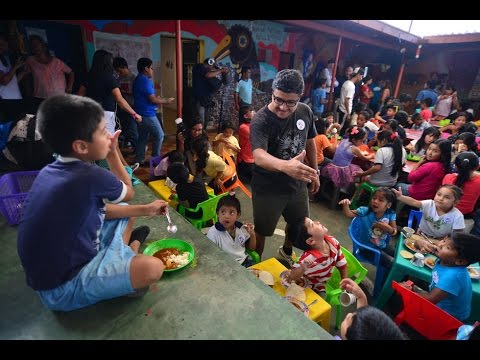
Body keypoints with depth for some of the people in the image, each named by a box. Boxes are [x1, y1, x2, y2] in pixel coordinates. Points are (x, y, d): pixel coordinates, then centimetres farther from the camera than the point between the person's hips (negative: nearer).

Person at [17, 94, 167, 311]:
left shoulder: (52, 170, -2)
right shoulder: (90, 177, -29)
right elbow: (129, 193, -6)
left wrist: (145, 210, 5)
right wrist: (112, 153, 0)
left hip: (55, 266, 9)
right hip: (61, 287, -8)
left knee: (125, 214, 17)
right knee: (152, 268, -26)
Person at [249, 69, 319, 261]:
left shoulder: (305, 112, -7)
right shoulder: (261, 120, -25)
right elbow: (258, 155, -42)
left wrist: (314, 171, 13)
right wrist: (285, 166, -61)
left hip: (298, 183, 6)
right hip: (268, 187, -5)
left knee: (299, 224, 25)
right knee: (261, 231, 12)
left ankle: (286, 252, 56)